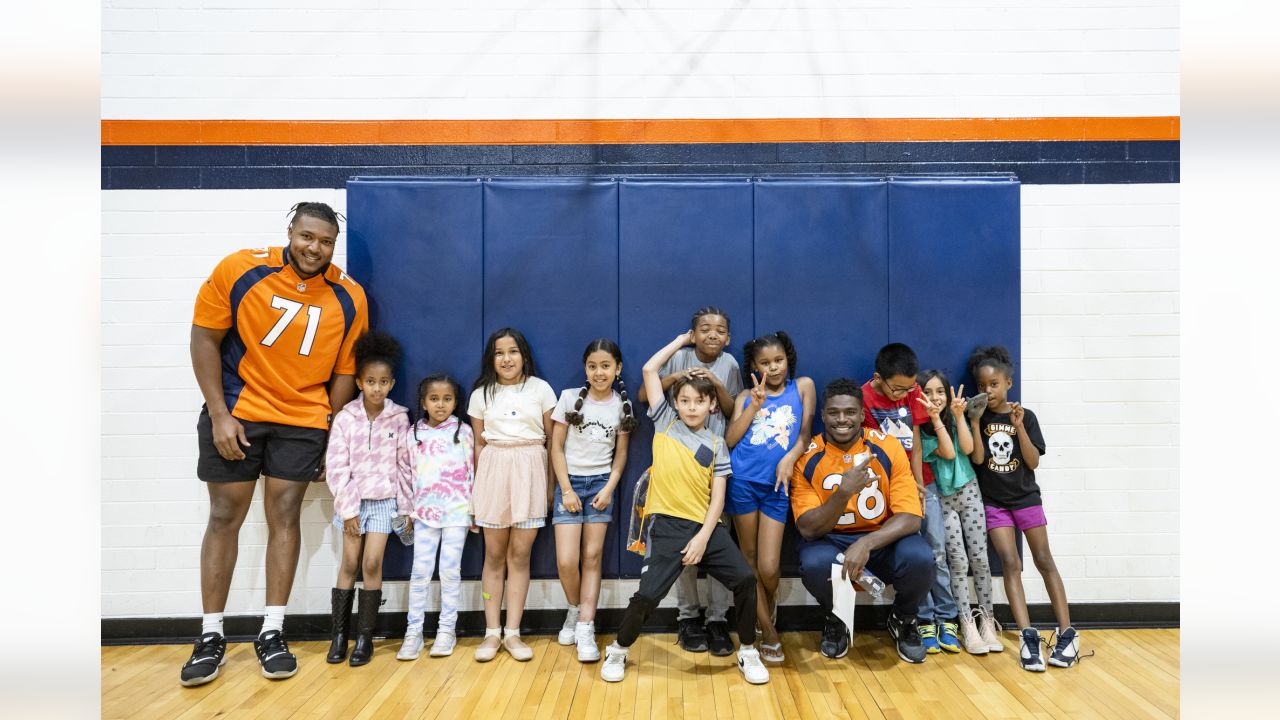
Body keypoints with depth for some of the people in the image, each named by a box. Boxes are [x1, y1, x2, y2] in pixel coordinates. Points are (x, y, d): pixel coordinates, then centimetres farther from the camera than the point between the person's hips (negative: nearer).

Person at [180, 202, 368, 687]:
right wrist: (219, 415, -10)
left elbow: (345, 371, 0)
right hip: (234, 412, 0)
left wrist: (330, 434, -2)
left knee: (283, 516, 2)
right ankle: (211, 637, 16)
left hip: (302, 420, 1)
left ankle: (272, 634, 12)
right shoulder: (239, 270, -11)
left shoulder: (349, 298, -6)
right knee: (224, 517, 4)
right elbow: (204, 339, -6)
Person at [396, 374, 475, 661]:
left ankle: (447, 630, 13)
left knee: (450, 570, 2)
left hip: (456, 511, -2)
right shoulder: (413, 434, 6)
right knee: (420, 571, 2)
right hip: (425, 511, 2)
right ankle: (413, 631, 10)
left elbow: (473, 471, 1)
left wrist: (475, 509, -1)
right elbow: (410, 474, 10)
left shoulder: (463, 431, 0)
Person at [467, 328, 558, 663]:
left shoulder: (540, 389, 2)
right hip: (494, 470, 1)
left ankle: (512, 632, 9)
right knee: (495, 554, 5)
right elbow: (479, 444, 11)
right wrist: (479, 484, 8)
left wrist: (551, 484, 2)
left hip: (530, 471, -1)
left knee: (520, 554, 1)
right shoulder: (481, 394, 6)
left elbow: (552, 439, 5)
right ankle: (492, 632, 13)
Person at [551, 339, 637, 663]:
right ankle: (575, 609, 20)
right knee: (566, 561, -9)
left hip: (601, 483, 2)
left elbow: (621, 453, 7)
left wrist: (610, 488, -5)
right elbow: (557, 446, -3)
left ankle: (585, 629, 6)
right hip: (570, 481, -1)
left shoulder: (622, 405, 3)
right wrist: (566, 489, -8)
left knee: (592, 557, 1)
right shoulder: (570, 397, -4)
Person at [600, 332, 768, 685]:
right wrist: (682, 339, 12)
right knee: (648, 594, -10)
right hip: (667, 525, -2)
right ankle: (618, 650, 17)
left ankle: (748, 652, 14)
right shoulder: (665, 422, 7)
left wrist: (703, 537, -9)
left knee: (745, 578, -8)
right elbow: (649, 369, 3)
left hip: (706, 525, 2)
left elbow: (718, 496, 3)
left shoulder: (715, 444, 8)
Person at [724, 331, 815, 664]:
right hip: (743, 482, 1)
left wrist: (790, 458, -12)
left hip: (777, 486, -1)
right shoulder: (745, 396, 10)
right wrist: (755, 405, -7)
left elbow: (805, 433, 5)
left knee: (768, 568, -4)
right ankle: (768, 632, 22)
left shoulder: (803, 386, 9)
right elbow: (730, 440, -1)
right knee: (749, 560, 7)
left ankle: (770, 601, 32)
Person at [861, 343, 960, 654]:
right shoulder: (864, 399, -14)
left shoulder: (912, 392, -1)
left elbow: (915, 444, -1)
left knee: (938, 550, 1)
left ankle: (947, 618, 10)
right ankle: (925, 620, 4)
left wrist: (919, 484, -5)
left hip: (922, 481, 4)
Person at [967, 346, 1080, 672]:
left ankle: (1067, 633, 6)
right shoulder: (979, 418, 0)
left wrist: (1019, 426, -17)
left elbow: (1033, 462, -7)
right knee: (1011, 563, -9)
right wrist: (975, 422, -18)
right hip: (994, 502, 0)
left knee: (1044, 560, 2)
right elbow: (977, 458, -11)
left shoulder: (1026, 416, -2)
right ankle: (1028, 636, -13)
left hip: (1026, 497, 0)